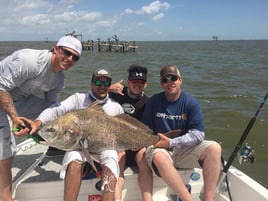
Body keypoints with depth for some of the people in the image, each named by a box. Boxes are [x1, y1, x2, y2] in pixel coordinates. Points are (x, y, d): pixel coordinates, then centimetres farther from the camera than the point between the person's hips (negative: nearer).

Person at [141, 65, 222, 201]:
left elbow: (198, 135, -11)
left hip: (185, 149, 2)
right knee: (159, 157, -37)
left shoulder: (191, 102, -3)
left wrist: (171, 143, -19)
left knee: (214, 148, -23)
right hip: (160, 149, -1)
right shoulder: (154, 102, -2)